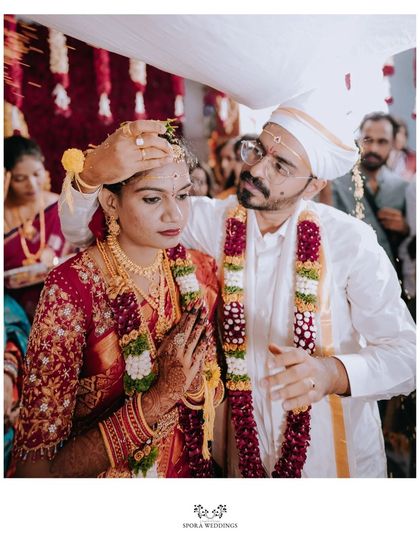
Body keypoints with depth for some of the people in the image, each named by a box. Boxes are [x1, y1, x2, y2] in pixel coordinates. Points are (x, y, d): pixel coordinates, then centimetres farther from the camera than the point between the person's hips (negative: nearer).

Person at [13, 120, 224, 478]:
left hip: (192, 469, 4)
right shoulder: (71, 288, -25)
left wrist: (195, 384, -21)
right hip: (107, 475, -4)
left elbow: (215, 391, 0)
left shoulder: (199, 270, -11)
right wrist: (159, 397, -32)